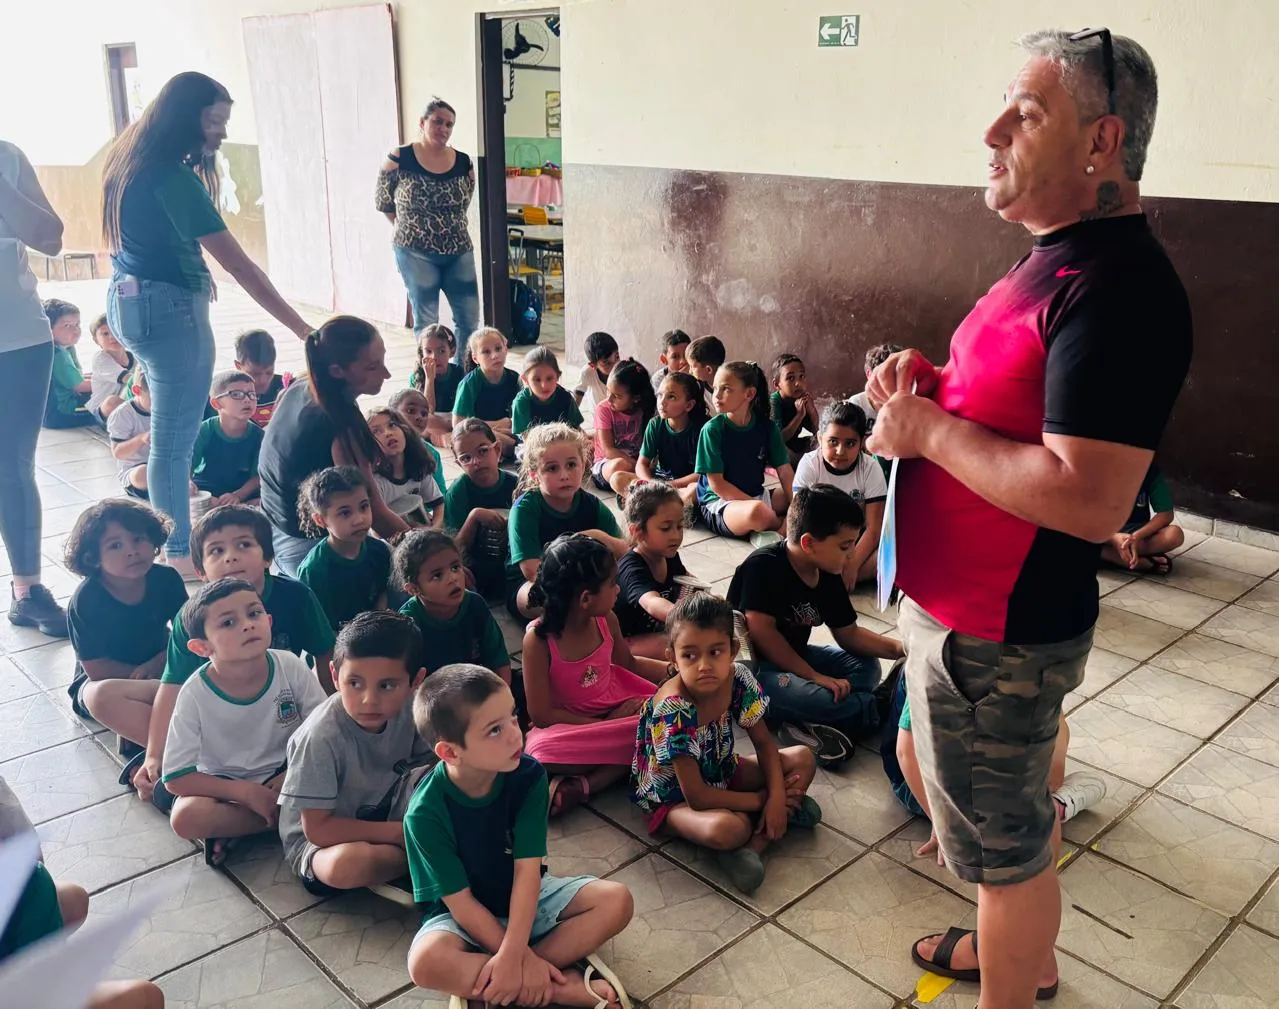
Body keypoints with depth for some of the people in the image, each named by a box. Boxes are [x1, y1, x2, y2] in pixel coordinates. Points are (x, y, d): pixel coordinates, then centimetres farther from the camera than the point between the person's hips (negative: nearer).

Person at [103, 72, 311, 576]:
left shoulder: (134, 164, 9)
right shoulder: (174, 177, -19)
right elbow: (238, 265, -23)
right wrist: (303, 330, -23)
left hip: (131, 301, 10)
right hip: (171, 308, -10)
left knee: (169, 433, 18)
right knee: (175, 439, 0)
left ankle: (173, 538, 29)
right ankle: (180, 553, 11)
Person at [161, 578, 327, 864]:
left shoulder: (290, 667, -18)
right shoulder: (195, 694, -20)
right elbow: (176, 778, -17)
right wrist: (246, 793, -24)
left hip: (285, 773, 1)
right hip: (225, 783, -1)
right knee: (185, 816, -32)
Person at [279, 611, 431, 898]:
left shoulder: (410, 707, -17)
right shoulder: (322, 736, -30)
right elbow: (318, 828, -24)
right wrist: (399, 832, -23)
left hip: (383, 813, 4)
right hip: (318, 837, -4)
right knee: (347, 864, -37)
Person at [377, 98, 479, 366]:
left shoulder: (464, 164, 2)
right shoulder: (398, 160, -8)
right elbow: (383, 203, 4)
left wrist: (447, 229, 8)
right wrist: (412, 231, 11)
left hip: (459, 252, 4)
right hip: (416, 253, -3)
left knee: (469, 319, 4)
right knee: (426, 322, 2)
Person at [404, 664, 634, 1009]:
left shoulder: (528, 776, -20)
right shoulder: (426, 813, -25)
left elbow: (527, 870, -21)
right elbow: (460, 901, -20)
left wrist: (512, 956, -32)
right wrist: (523, 958, -25)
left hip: (526, 897, 3)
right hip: (466, 915, -3)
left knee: (617, 900, -17)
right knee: (426, 962, -34)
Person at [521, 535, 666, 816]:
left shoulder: (606, 619, -7)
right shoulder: (538, 638, -22)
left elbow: (628, 663, 15)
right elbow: (541, 714, -19)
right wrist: (605, 725, -22)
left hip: (617, 708, 6)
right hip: (569, 724, -6)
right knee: (542, 751, -37)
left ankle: (583, 785, -26)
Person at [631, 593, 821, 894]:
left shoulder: (738, 679, -17)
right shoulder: (672, 710, -34)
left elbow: (765, 743, -4)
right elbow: (697, 797, -29)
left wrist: (776, 796, -20)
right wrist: (760, 800, -21)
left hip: (721, 773, 7)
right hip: (673, 797, -7)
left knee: (803, 759, -4)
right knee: (724, 829, -38)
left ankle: (753, 845, -15)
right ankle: (778, 817, -6)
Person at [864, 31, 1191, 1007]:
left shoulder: (1117, 288, -25)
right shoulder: (1060, 256, 8)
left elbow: (1087, 499, -32)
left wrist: (928, 429, -22)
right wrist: (930, 383, 0)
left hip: (996, 634, -10)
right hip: (969, 605, 10)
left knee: (1006, 839, 10)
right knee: (1017, 808, 28)